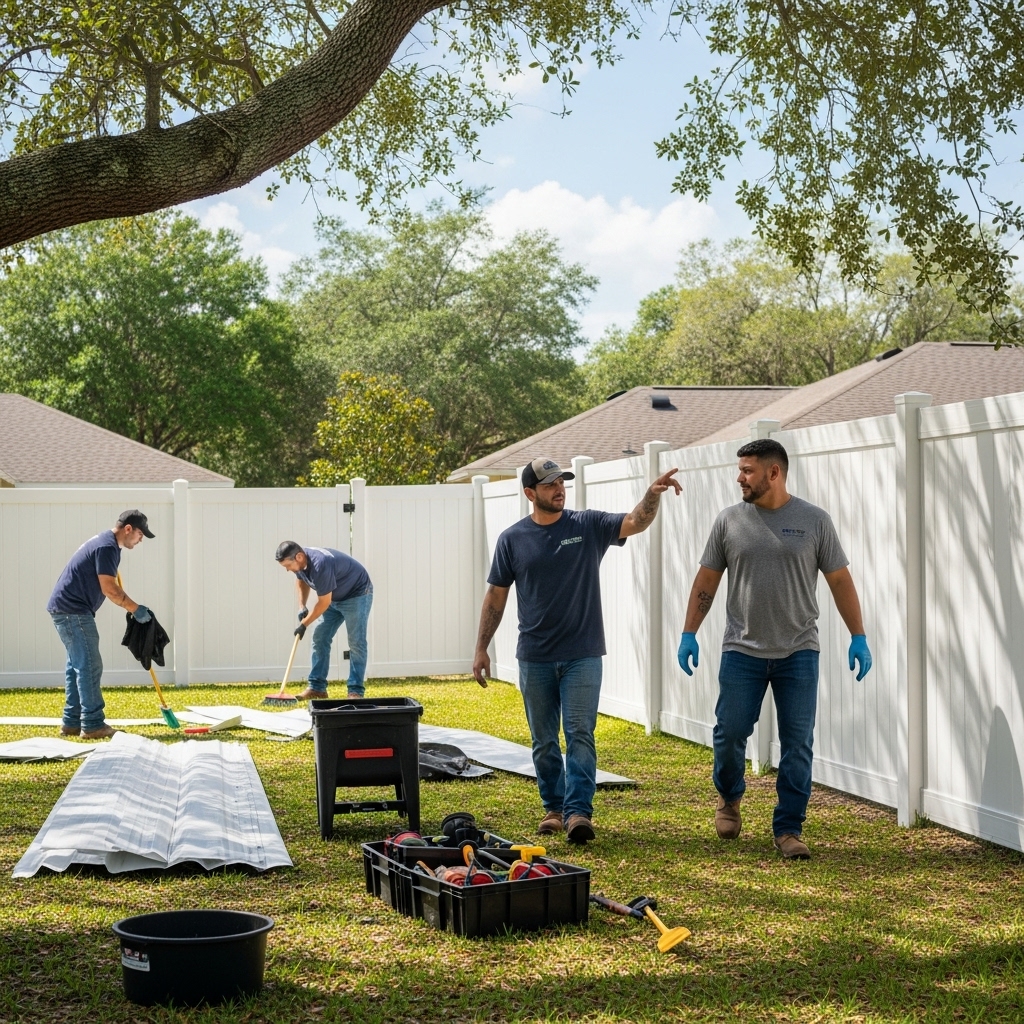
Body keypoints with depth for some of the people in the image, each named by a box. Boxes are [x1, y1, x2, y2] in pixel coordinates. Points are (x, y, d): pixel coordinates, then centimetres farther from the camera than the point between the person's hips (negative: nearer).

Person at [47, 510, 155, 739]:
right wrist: (135, 609, -14)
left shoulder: (104, 542, 16)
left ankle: (72, 722, 17)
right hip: (72, 611, -11)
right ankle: (92, 725, -8)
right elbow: (109, 589, -20)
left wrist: (131, 607, 17)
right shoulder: (107, 547, -16)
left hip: (65, 608, 11)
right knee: (89, 666, -9)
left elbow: (108, 586, 22)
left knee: (77, 665, 14)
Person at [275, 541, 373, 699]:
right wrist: (302, 606, 0)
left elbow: (324, 603, -28)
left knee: (356, 643, -12)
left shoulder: (319, 565, -37)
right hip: (334, 597, 9)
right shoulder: (300, 562, -11)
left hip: (357, 595, -9)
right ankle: (317, 687, 6)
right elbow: (301, 579, 14)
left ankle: (356, 691, -9)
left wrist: (304, 624, -17)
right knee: (320, 639, 3)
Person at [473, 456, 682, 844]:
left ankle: (578, 811, -9)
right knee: (544, 740, 10)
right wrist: (481, 649, 3)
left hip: (582, 654, -1)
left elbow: (635, 523, -16)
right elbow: (496, 596, 5)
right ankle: (553, 808, 22)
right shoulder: (512, 539, 1)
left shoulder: (589, 526, -1)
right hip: (535, 658, 2)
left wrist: (653, 494, -35)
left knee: (580, 734, -8)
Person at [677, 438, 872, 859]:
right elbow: (706, 580, 8)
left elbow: (840, 580, 3)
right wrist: (689, 634, 3)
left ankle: (789, 829, 11)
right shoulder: (730, 520, 3)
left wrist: (859, 638, -1)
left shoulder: (814, 520, 0)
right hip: (742, 651, 1)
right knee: (730, 733, 2)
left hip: (798, 653, -1)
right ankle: (729, 799, 31)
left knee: (798, 745, 1)